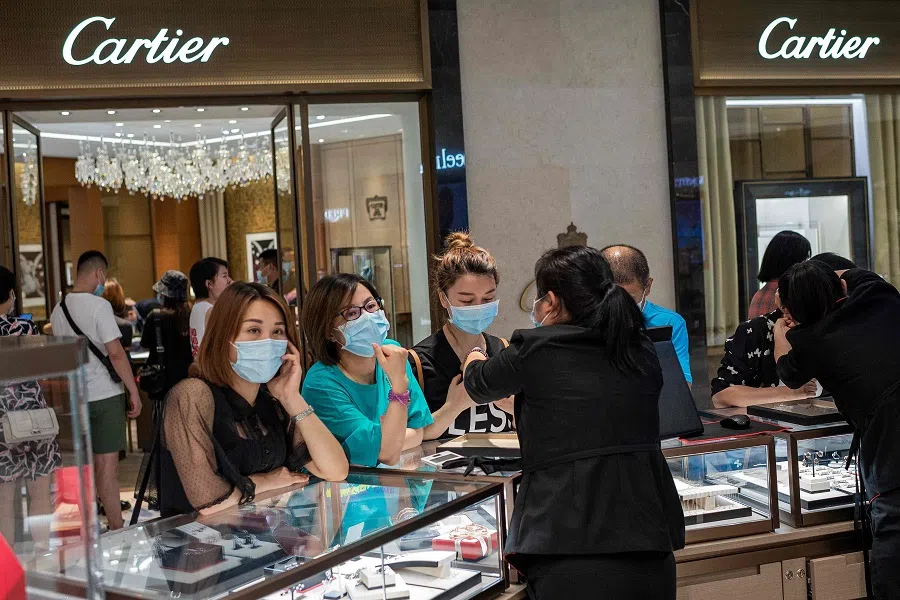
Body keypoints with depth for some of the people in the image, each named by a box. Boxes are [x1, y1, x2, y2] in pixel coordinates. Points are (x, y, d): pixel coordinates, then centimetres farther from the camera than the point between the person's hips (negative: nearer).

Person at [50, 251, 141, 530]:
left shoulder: (58, 310, 9)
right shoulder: (99, 305, -13)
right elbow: (116, 353, -16)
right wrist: (134, 392, -10)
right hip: (105, 395, -6)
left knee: (91, 462, 15)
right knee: (108, 464, -3)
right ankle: (116, 529, 1)